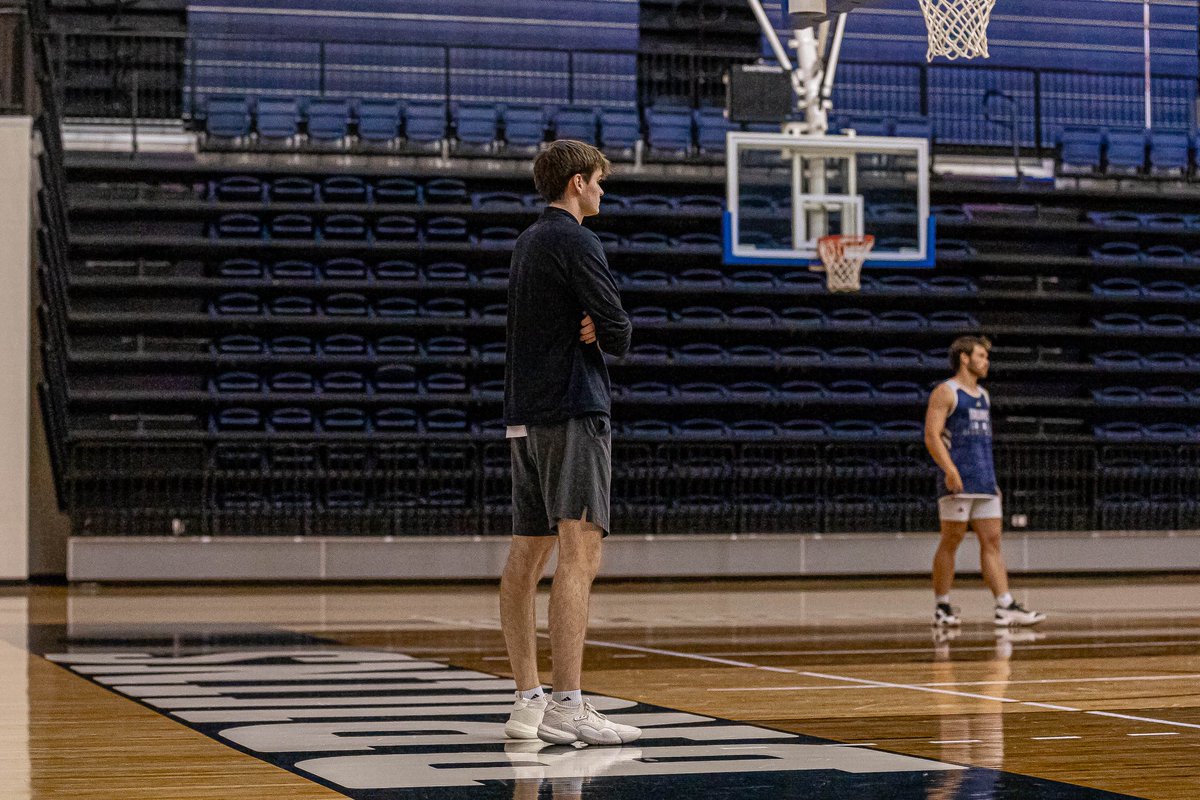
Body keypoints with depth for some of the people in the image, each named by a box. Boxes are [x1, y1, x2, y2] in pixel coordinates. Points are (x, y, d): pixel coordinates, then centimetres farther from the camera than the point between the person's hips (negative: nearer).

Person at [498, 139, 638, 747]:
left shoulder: (527, 243, 19)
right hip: (573, 411, -10)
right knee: (579, 554, -14)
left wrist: (589, 330, -2)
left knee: (527, 556, 9)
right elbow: (619, 333, -14)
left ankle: (528, 702, 13)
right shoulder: (573, 242, -9)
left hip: (525, 414, 10)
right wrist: (604, 334, 8)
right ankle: (566, 707, -22)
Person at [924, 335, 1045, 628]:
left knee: (992, 541, 1)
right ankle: (942, 607, 4)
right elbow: (931, 436, -12)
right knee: (951, 541, -3)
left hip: (985, 483, 7)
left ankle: (1005, 606, -4)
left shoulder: (983, 395, 21)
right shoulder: (945, 393, -3)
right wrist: (950, 469, -24)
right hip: (959, 482, -7)